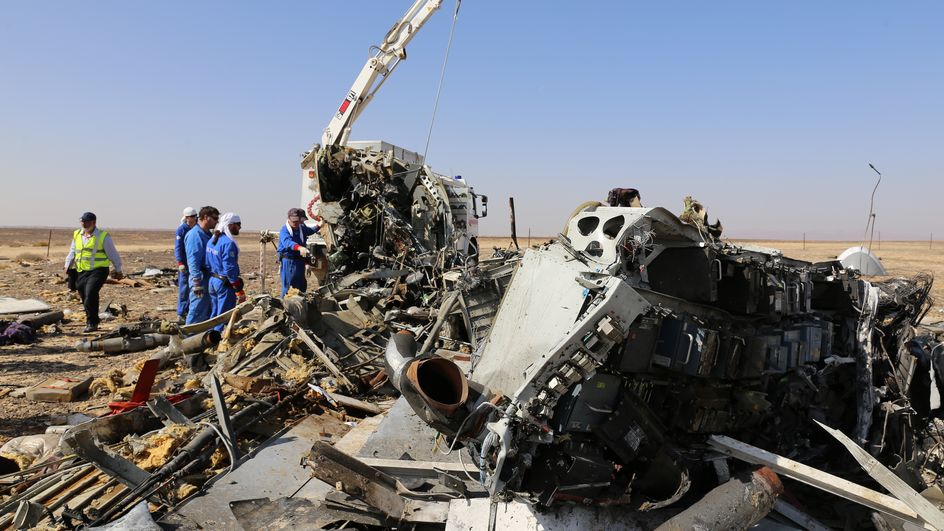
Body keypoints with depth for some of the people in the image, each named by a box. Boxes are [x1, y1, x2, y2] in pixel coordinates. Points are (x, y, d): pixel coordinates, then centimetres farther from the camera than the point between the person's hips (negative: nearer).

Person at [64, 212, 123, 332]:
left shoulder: (103, 236, -3)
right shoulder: (77, 235, 12)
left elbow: (113, 254, 2)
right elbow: (72, 252, 22)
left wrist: (118, 270, 5)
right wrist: (67, 266, 11)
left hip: (98, 270, -6)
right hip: (81, 272, 6)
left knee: (90, 294, -21)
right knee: (85, 298, 8)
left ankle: (92, 323, -11)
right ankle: (92, 322, 23)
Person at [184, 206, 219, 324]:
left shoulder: (208, 234, 14)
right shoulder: (194, 235, -15)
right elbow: (193, 260, -20)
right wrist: (197, 282, -24)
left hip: (210, 278, 10)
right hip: (201, 278, -10)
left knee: (208, 311, 16)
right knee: (197, 311, -5)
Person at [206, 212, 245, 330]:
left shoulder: (212, 240, 10)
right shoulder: (228, 243, -19)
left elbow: (208, 263, 13)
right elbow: (230, 269, -22)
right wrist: (239, 291, -19)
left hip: (212, 280, 9)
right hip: (225, 284, -9)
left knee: (214, 314, 19)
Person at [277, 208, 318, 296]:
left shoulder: (302, 228, 7)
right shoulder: (284, 231, -16)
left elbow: (310, 231, 30)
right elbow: (288, 242, -38)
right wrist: (299, 247, -56)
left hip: (300, 260, 7)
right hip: (289, 261, -7)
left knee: (301, 286, 17)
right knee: (288, 286, -6)